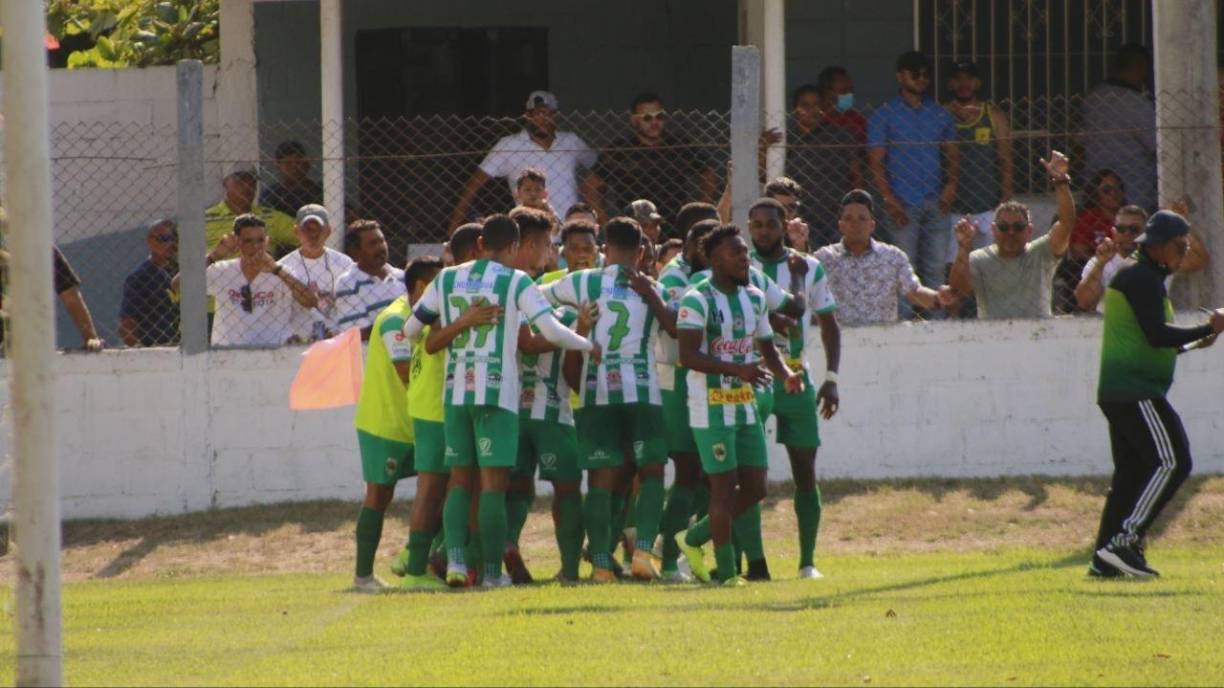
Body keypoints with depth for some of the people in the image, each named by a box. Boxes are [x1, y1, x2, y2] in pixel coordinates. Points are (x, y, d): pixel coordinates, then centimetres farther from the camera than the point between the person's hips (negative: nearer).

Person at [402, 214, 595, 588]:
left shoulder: (446, 279, 9)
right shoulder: (516, 282, -3)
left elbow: (411, 329, 15)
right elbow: (552, 331, -11)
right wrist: (587, 344, 6)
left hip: (455, 391, 4)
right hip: (497, 391, -4)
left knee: (460, 478, 10)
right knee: (494, 482, -2)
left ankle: (455, 558, -6)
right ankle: (493, 571, -2)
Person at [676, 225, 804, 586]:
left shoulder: (755, 299, 12)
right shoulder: (698, 300, -13)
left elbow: (766, 348, 21)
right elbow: (688, 355, -22)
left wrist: (786, 375, 0)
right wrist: (737, 369, -32)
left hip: (746, 405, 8)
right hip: (711, 407, -8)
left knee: (755, 488, 6)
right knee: (725, 486, -5)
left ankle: (696, 539, 24)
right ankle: (727, 572, 3)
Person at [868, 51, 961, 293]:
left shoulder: (940, 114, 14)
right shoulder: (884, 116, 3)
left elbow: (952, 154, 15)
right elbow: (876, 161, -2)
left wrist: (951, 183, -5)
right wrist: (890, 200, -13)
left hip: (935, 201, 4)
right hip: (904, 204, -4)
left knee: (936, 266, 4)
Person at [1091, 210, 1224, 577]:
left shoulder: (1132, 277, 21)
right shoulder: (1143, 279, -11)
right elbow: (1157, 334, -20)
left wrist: (1190, 340, 15)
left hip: (1116, 391, 11)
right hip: (1135, 391, -11)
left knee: (1131, 471, 10)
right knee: (1170, 462, -12)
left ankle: (1106, 558, 7)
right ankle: (1124, 541, -17)